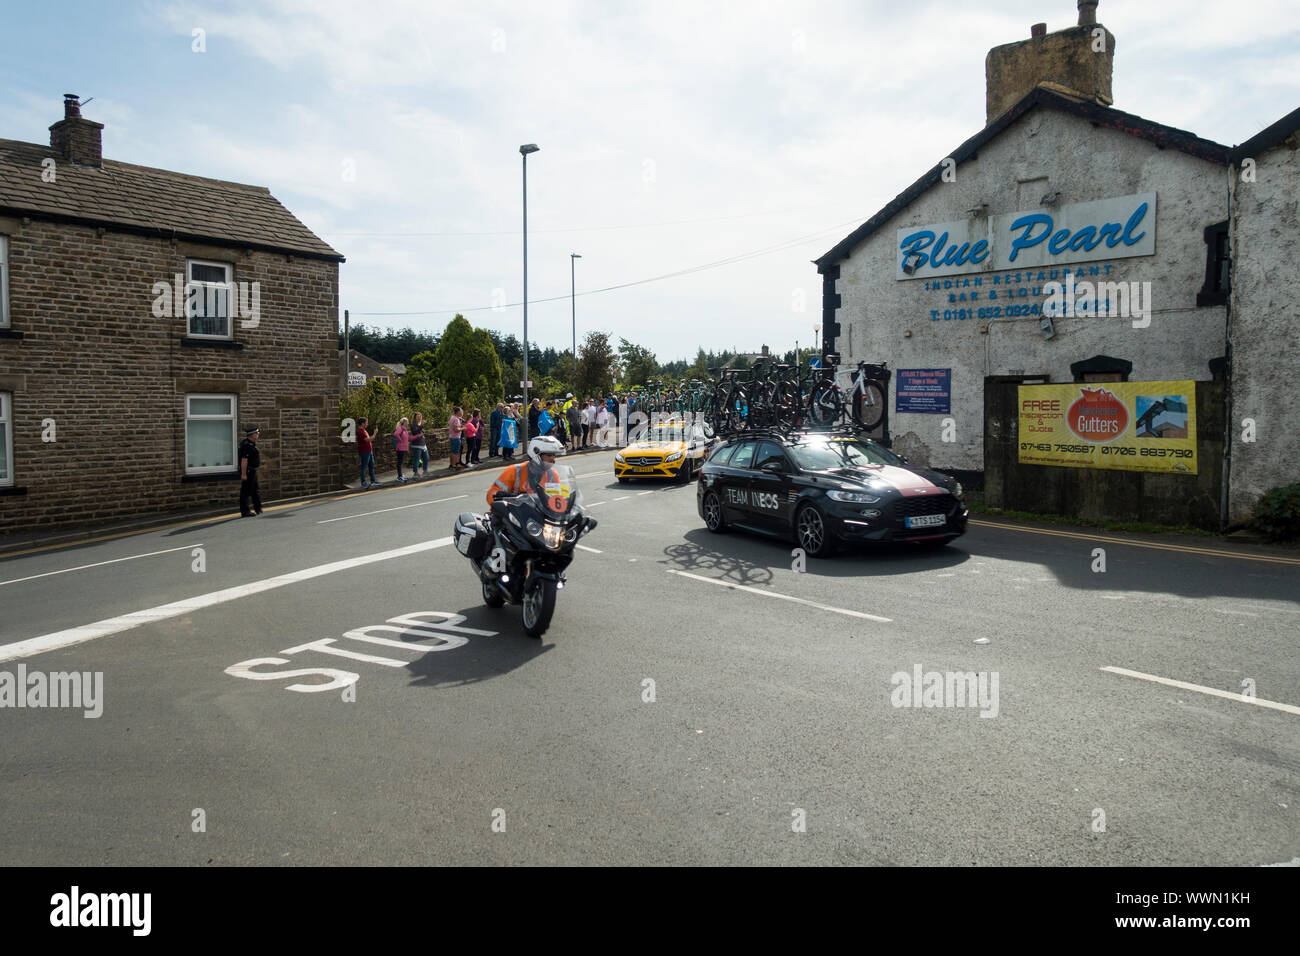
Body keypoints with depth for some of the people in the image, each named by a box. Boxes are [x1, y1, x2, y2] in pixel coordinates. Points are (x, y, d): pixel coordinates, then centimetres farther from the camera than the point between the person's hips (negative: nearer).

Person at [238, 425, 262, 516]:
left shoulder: (252, 444, 13)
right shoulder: (247, 445, -20)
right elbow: (244, 460, -24)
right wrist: (243, 474, -26)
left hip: (252, 471, 11)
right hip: (248, 471, -11)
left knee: (256, 491, 18)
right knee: (246, 492, -4)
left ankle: (258, 509, 29)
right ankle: (245, 512, 0)